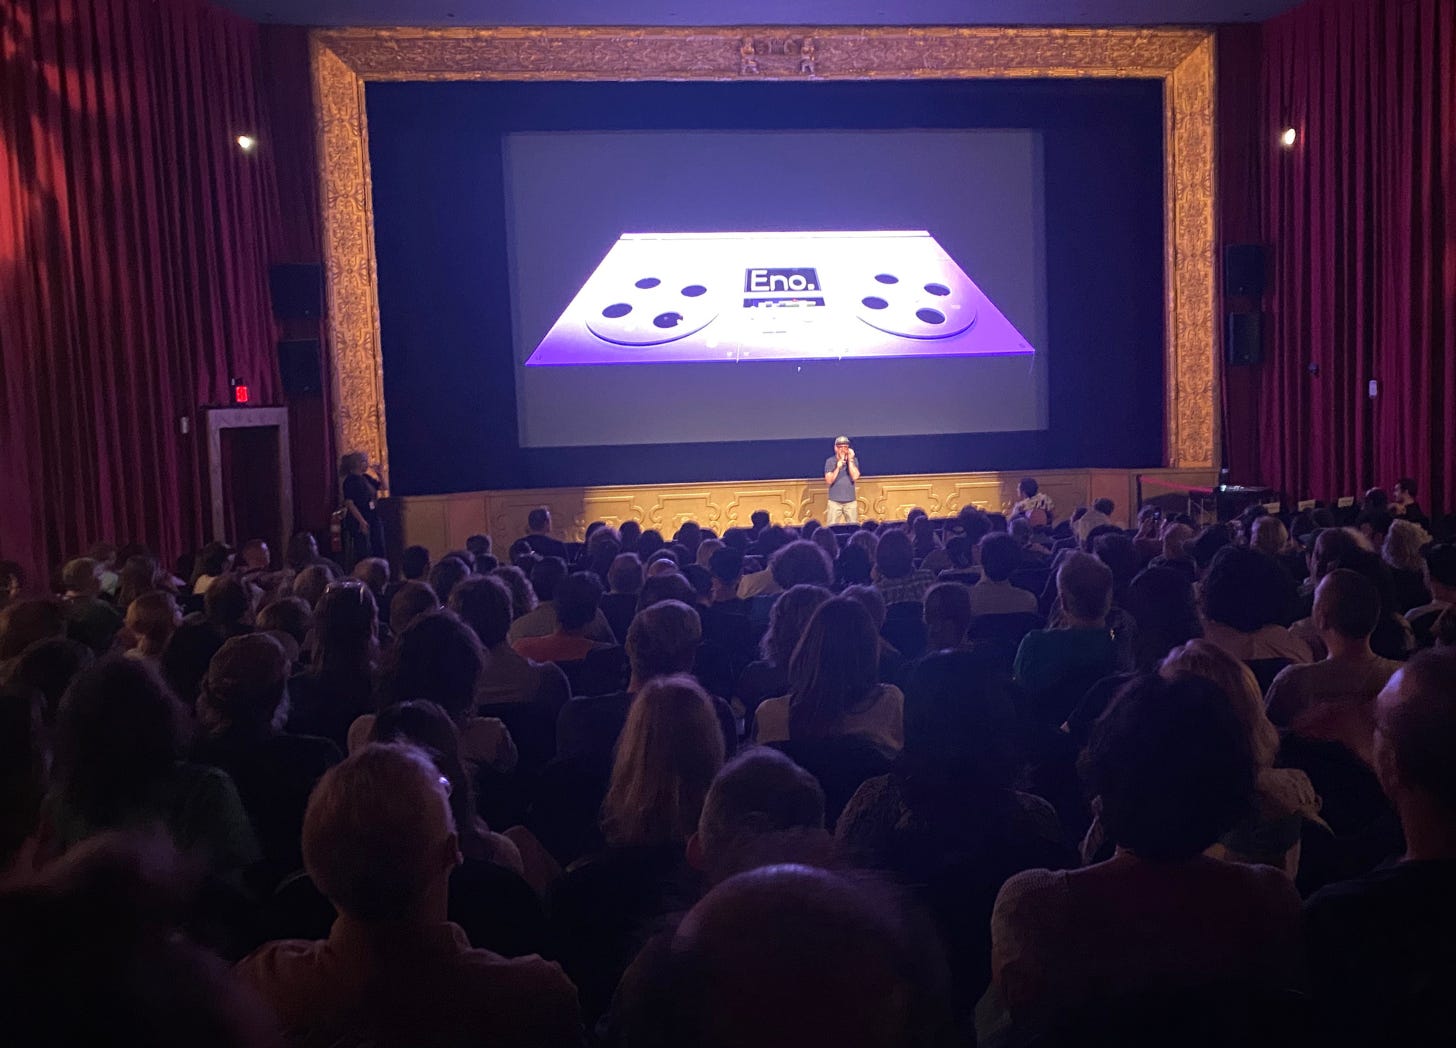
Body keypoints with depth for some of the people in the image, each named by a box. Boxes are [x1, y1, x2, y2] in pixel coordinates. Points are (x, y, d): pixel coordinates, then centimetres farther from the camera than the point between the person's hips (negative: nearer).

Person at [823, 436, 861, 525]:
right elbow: (828, 481, -8)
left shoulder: (854, 460, 3)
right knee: (832, 528, -4)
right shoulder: (830, 461, -1)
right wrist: (837, 468, -20)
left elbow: (855, 477, -10)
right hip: (834, 501, -1)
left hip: (850, 501, 1)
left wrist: (850, 460, -12)